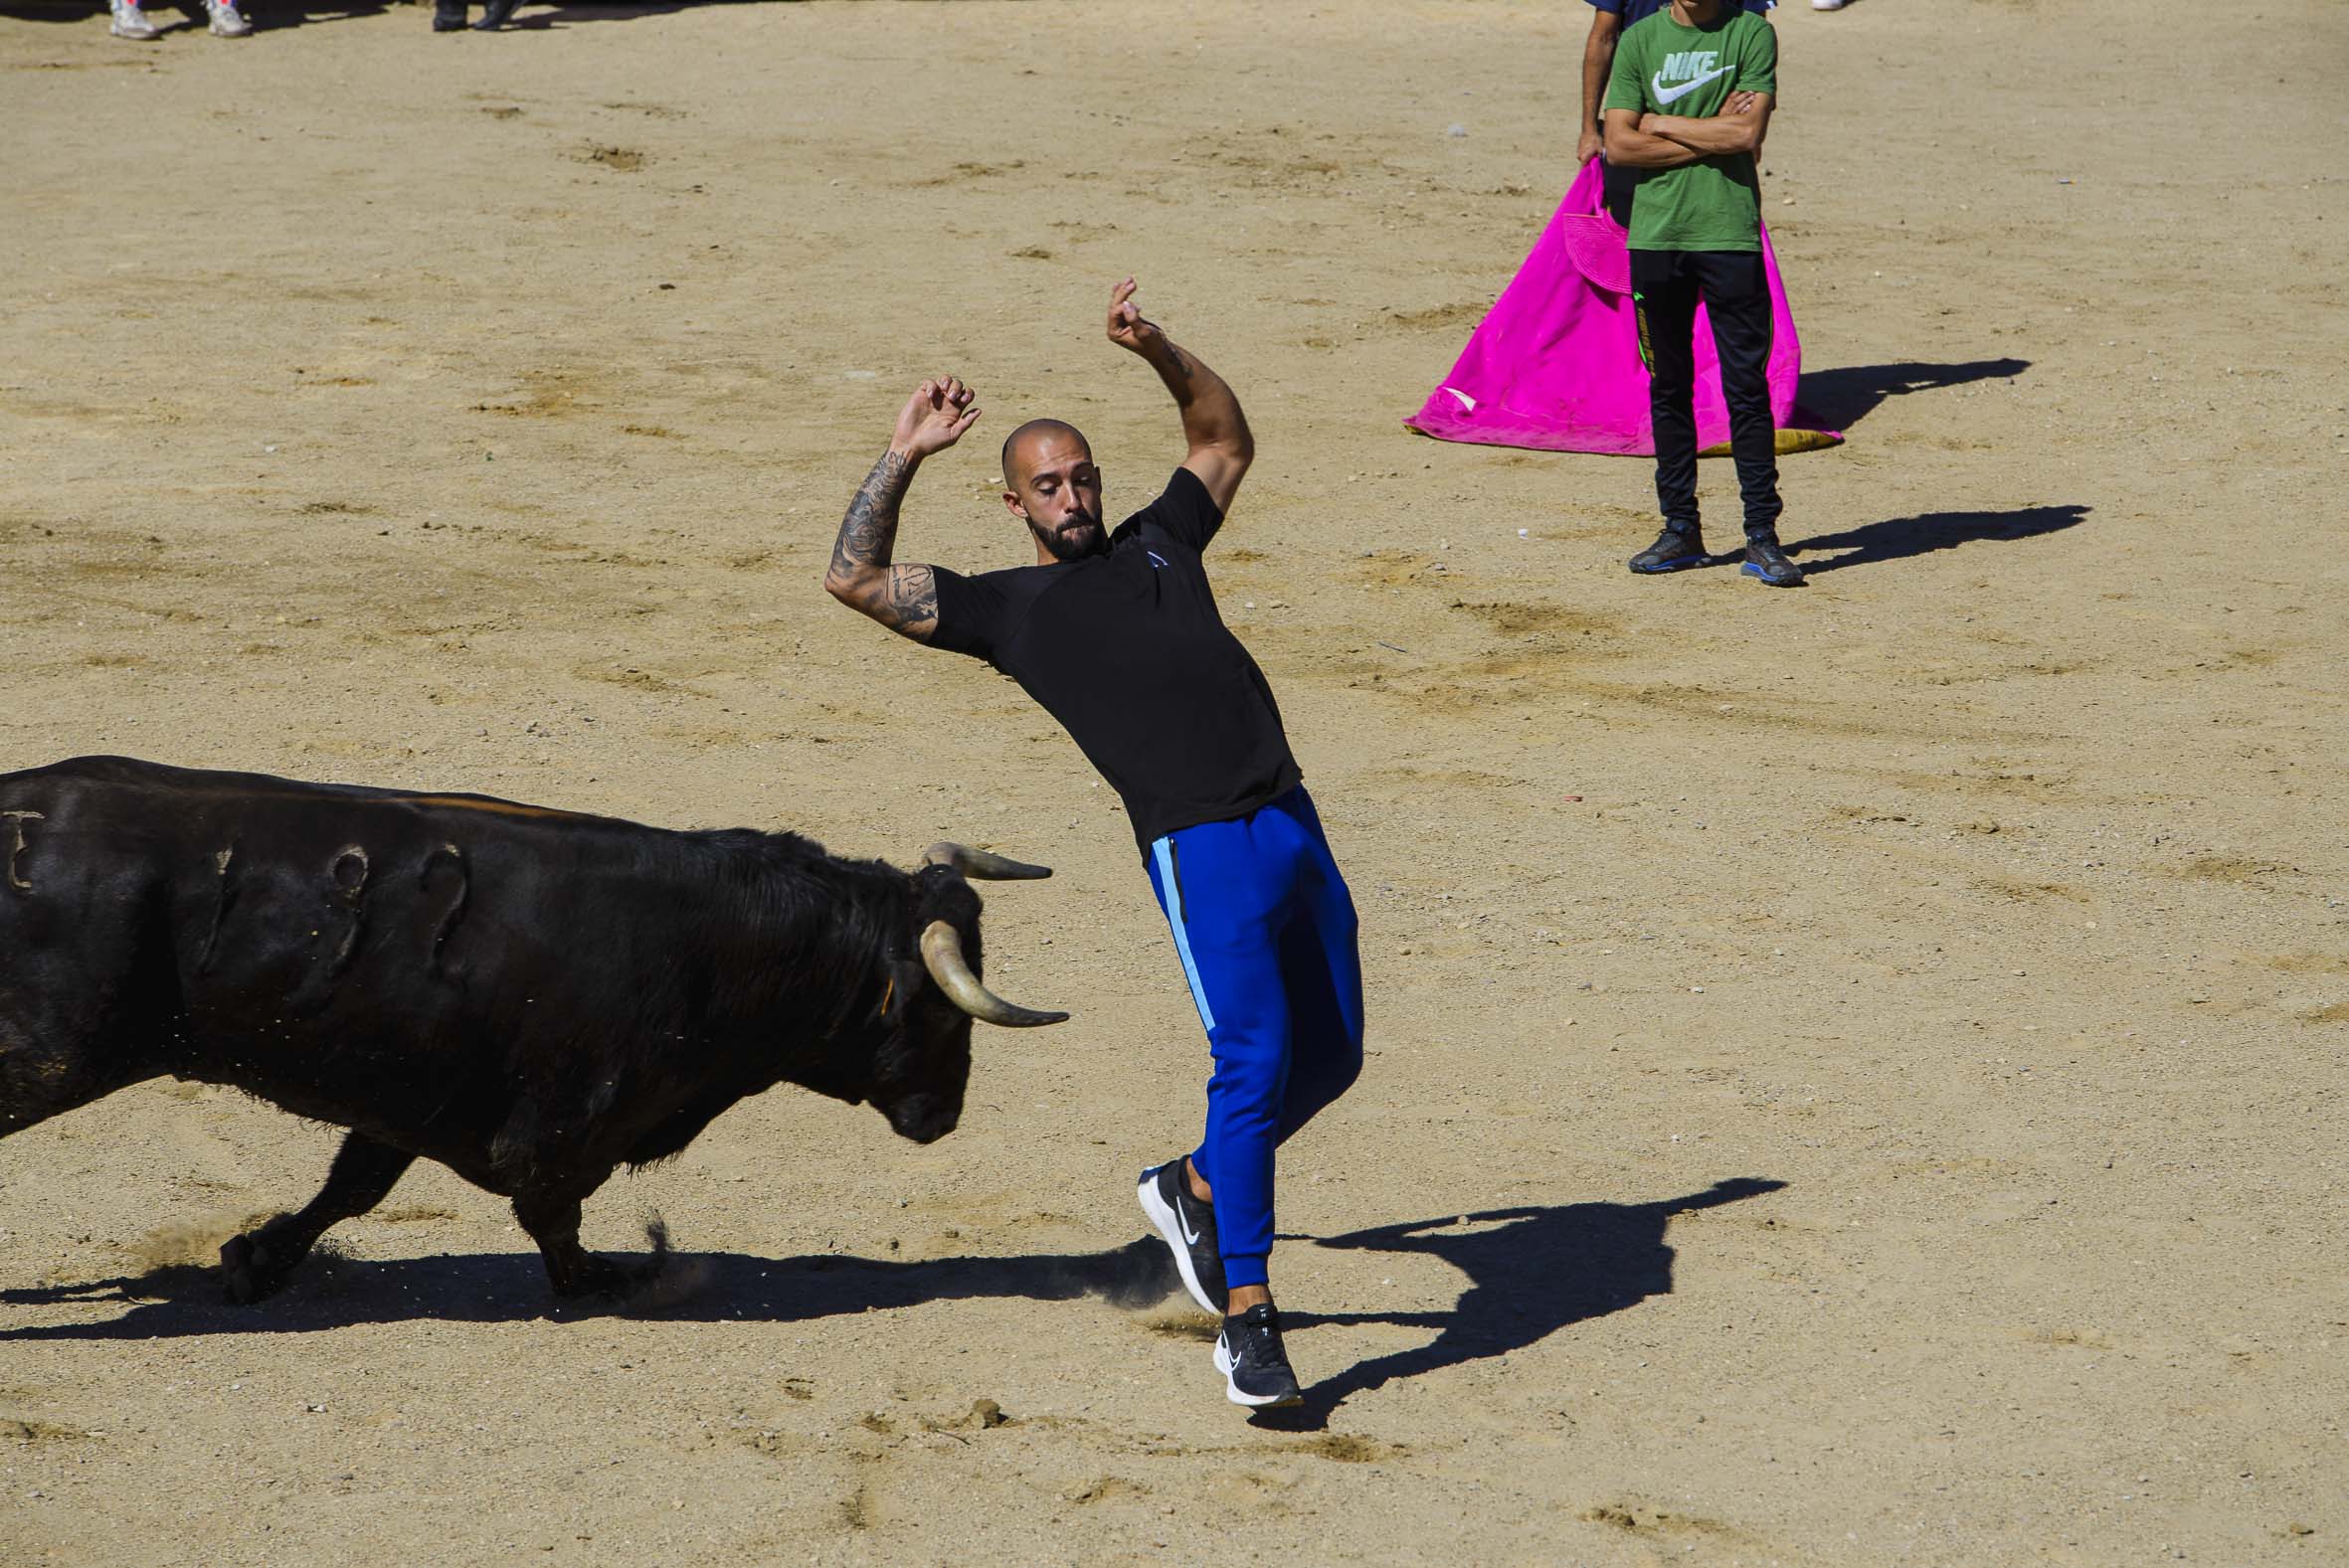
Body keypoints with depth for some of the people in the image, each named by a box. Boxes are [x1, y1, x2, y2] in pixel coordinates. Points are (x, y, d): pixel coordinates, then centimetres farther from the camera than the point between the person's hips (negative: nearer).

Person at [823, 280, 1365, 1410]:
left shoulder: (1156, 545, 23)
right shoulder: (1004, 606, 10)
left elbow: (1227, 443, 35)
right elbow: (854, 579, 4)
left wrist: (1159, 353, 20)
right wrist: (905, 454, 3)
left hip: (1295, 826, 6)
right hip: (1201, 848, -6)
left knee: (1329, 1057, 10)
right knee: (1254, 1060, -17)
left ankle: (1196, 1190, 34)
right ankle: (1247, 1318, -10)